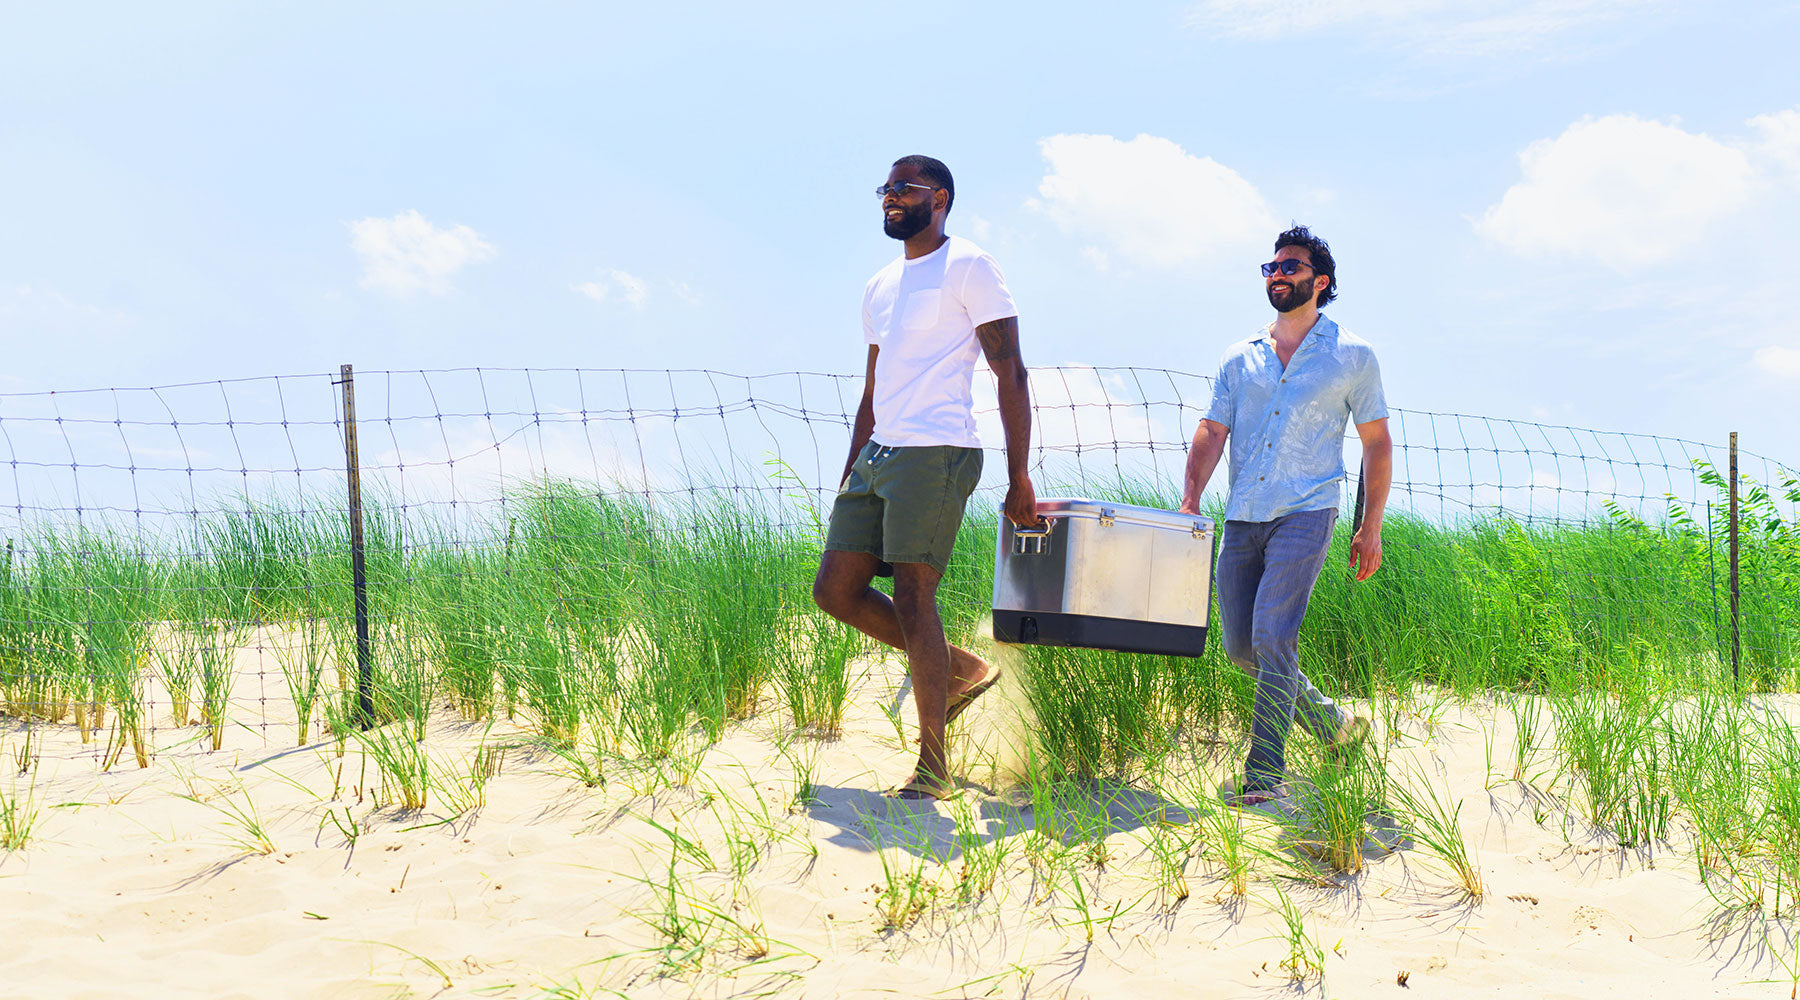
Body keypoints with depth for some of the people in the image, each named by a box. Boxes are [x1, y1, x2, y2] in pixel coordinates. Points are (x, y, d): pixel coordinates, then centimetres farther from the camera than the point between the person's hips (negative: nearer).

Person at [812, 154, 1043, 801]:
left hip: (934, 455, -8)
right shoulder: (879, 288, 22)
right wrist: (848, 481, 21)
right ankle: (963, 671, 19)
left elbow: (1011, 373, -6)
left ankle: (934, 768, 0)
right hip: (877, 456, 8)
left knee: (912, 601, -10)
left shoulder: (968, 268, -2)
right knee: (835, 590, 3)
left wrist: (1018, 478, -12)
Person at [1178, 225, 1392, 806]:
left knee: (1272, 635, -18)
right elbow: (1212, 433, 9)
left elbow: (1377, 443, 8)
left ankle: (1265, 772, -11)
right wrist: (1190, 502, -7)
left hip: (1305, 513, -5)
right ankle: (1332, 724, 26)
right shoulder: (1240, 359, 14)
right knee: (1240, 646, 5)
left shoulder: (1352, 356, 5)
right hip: (1242, 518, 5)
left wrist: (1371, 528, 3)